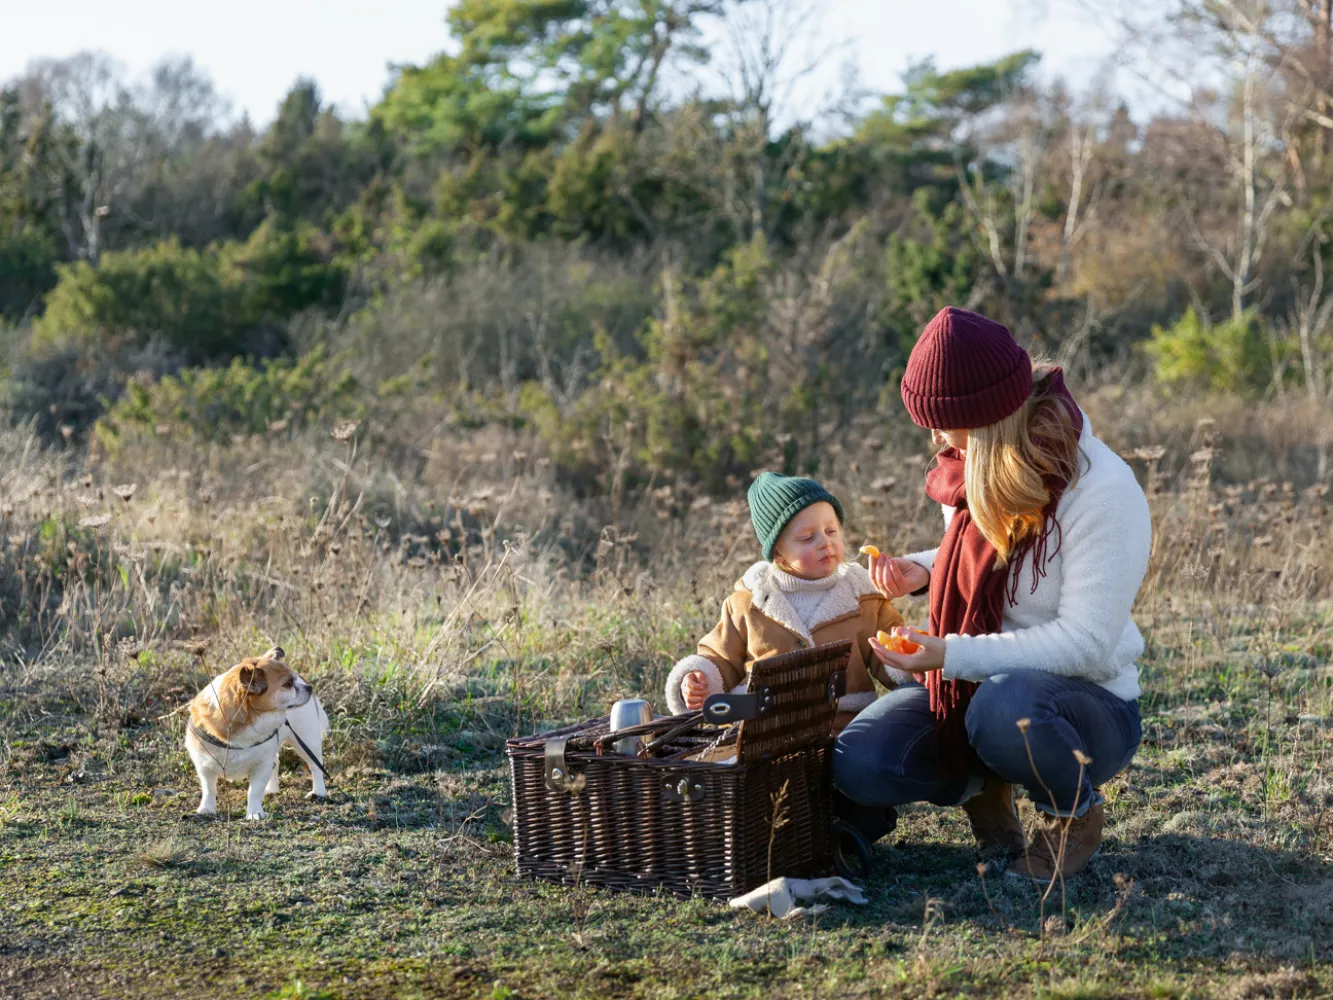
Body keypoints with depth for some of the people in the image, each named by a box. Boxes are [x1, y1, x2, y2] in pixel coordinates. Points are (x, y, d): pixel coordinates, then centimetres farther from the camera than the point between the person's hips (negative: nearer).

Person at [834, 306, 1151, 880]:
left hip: (1089, 702, -6)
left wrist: (951, 655, -30)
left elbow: (1084, 643, -24)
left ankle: (1074, 809, -7)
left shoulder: (1103, 492, -21)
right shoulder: (977, 466, 1)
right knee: (858, 765, -21)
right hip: (969, 687, 6)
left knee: (1004, 707, -41)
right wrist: (921, 572, -2)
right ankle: (982, 783, 12)